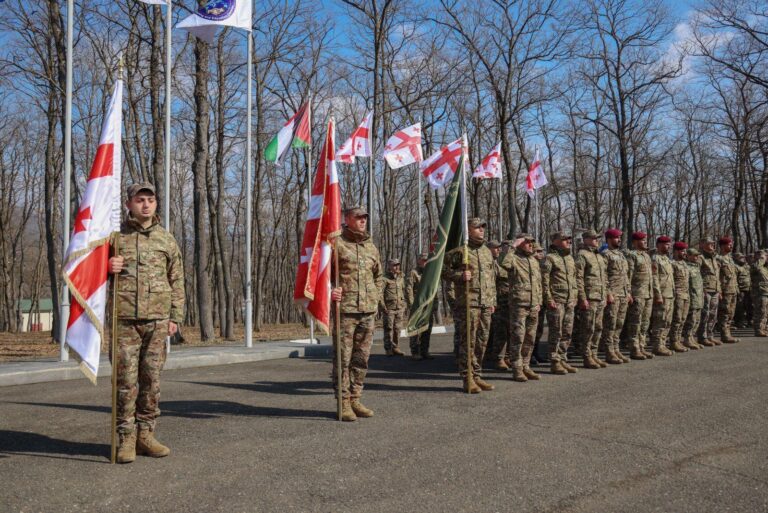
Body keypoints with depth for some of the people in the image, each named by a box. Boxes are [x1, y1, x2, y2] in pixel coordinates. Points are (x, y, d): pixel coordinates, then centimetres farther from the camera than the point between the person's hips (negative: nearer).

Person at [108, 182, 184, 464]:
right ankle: (126, 438, 7)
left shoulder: (166, 239, 11)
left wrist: (175, 317, 6)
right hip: (125, 319, -1)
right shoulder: (115, 236, 7)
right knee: (126, 380, -2)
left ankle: (146, 434, 14)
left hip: (158, 320, 1)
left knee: (151, 379, 5)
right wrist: (107, 268, -10)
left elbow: (177, 281, 12)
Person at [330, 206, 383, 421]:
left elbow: (378, 276, 26)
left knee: (361, 359, 9)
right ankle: (343, 403, 6)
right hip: (344, 310, -6)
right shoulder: (336, 243, -4)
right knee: (343, 358, -2)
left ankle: (355, 400, 19)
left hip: (368, 312, 6)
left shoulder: (371, 247, 15)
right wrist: (328, 289, -19)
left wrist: (375, 298, 14)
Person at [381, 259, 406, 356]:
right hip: (389, 308, -5)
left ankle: (396, 347, 14)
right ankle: (388, 349, 4)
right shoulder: (385, 279, -6)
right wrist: (383, 306, -13)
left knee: (397, 328, 6)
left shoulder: (401, 278, 14)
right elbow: (380, 293, -9)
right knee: (388, 329, -2)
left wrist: (404, 305, 16)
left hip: (400, 308, 5)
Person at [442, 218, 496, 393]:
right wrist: (459, 275, -17)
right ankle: (468, 379, 2)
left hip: (486, 305, 6)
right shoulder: (459, 251, -3)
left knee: (482, 342, 9)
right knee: (468, 342, -5)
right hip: (467, 303, -6)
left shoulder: (488, 252, 17)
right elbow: (444, 270, -2)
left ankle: (477, 376, 19)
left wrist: (493, 301, 18)